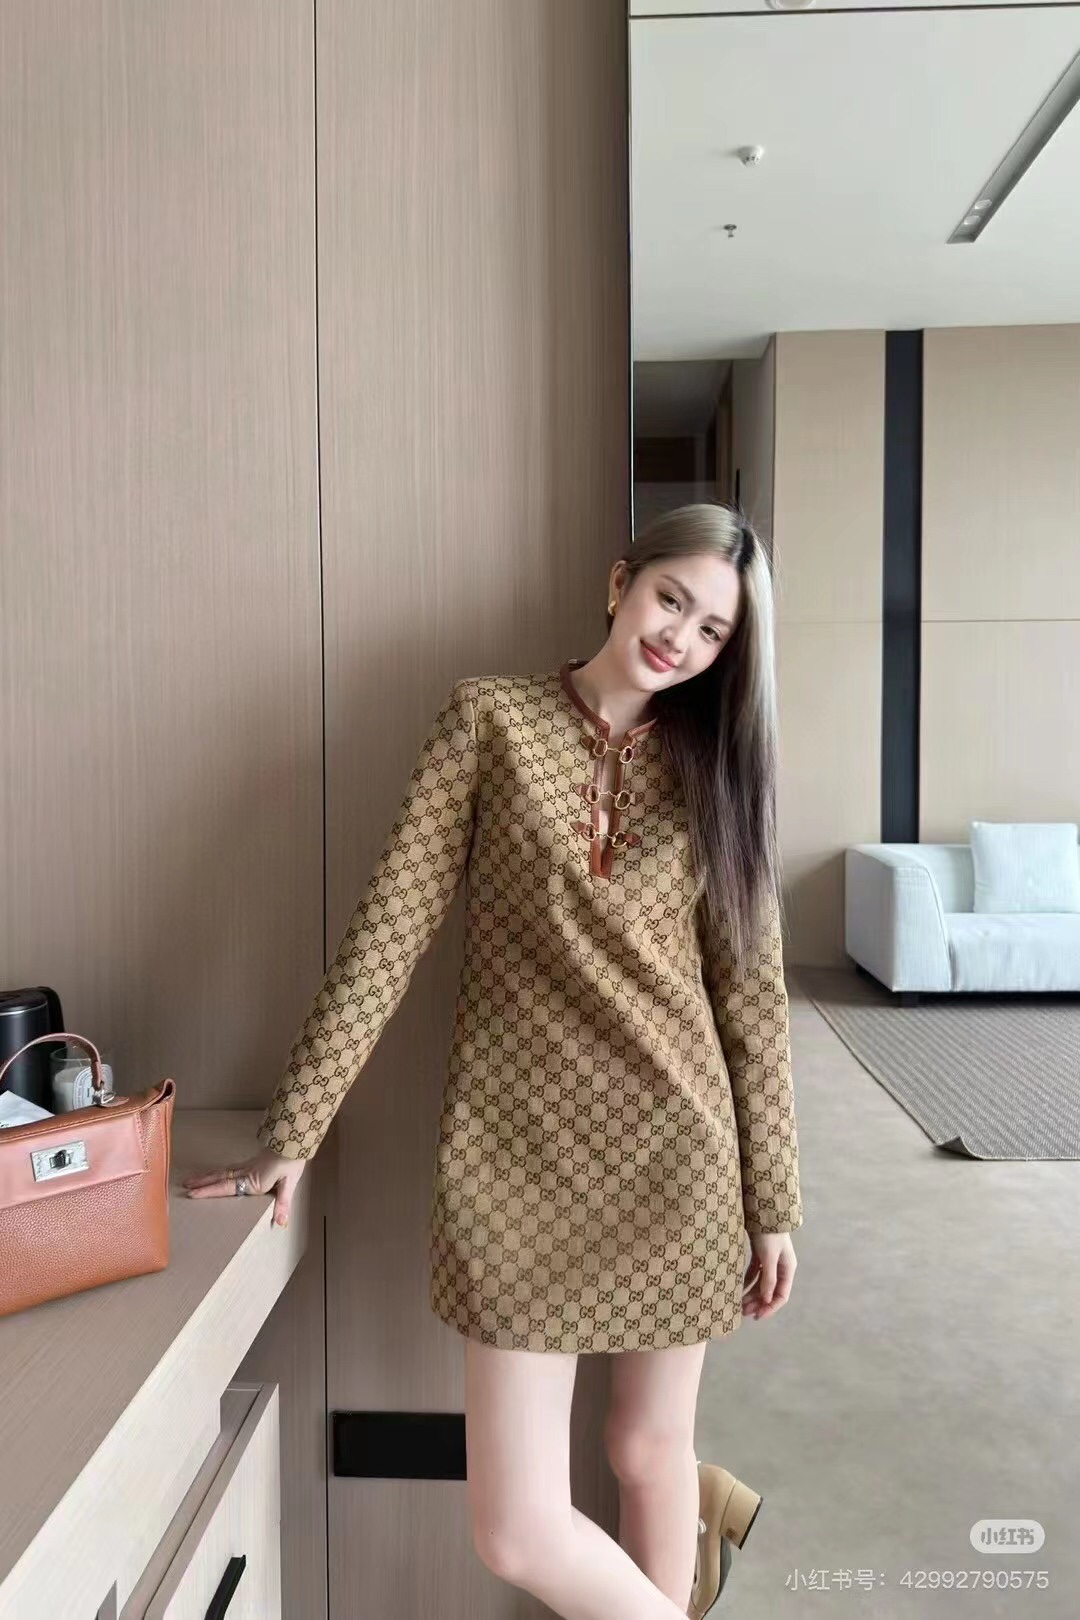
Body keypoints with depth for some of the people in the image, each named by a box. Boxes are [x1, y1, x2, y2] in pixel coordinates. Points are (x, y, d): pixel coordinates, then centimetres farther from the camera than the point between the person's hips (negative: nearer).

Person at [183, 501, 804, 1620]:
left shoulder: (712, 760, 4)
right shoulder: (490, 717, -2)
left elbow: (751, 992, 4)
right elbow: (389, 927, -5)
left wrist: (773, 1203, 4)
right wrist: (292, 1131, -7)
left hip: (675, 1143, 2)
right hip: (516, 1144, -1)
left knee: (647, 1450, 16)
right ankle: (703, 1508, 33)